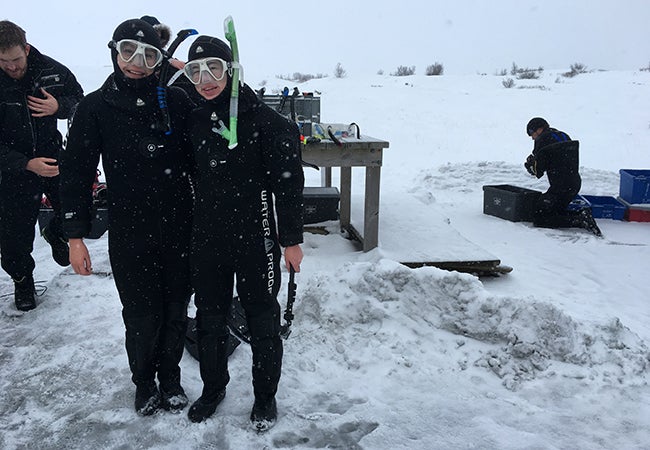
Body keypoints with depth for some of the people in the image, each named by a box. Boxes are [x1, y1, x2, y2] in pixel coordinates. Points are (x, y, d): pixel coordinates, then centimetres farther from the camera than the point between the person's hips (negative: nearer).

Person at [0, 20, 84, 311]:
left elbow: (79, 99, 8)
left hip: (53, 157, 2)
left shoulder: (52, 70, -9)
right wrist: (27, 164, -29)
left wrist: (59, 106, -15)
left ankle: (56, 233, 33)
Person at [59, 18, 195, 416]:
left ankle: (170, 378, 36)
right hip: (129, 234, -1)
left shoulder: (177, 100, 1)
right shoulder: (96, 107, -1)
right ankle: (144, 382, 34)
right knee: (142, 316, 6)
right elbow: (76, 173, 2)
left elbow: (199, 160, 5)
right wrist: (75, 235, -1)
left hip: (180, 230, 1)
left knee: (176, 311, 12)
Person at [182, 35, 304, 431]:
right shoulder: (195, 121, 5)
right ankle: (213, 387, 40)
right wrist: (194, 230, 17)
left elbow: (288, 182, -11)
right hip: (207, 239, 5)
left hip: (255, 239, -5)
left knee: (262, 320, 10)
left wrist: (292, 239, -10)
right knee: (210, 317, 17)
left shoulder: (263, 119, -12)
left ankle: (266, 396, 30)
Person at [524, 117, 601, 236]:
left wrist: (529, 164, 13)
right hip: (576, 183, 9)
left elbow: (537, 171, -9)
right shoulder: (564, 136, 18)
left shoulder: (542, 139, -7)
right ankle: (582, 215, 2)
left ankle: (578, 220, -16)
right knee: (557, 210, 25)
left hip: (560, 187, -9)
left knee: (539, 219, -5)